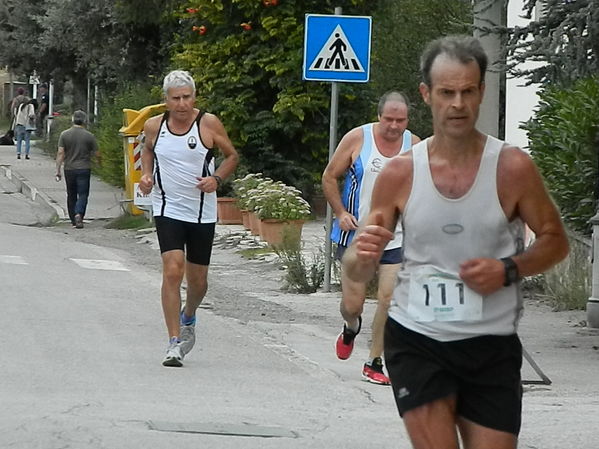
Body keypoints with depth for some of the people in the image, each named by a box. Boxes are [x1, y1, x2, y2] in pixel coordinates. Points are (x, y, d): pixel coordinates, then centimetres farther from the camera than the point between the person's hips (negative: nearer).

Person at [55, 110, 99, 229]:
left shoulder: (64, 135, -2)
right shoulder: (89, 136, -4)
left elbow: (60, 153, -5)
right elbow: (95, 153, 2)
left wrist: (58, 170, -3)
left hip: (69, 169, 2)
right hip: (84, 169, -2)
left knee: (71, 195, 13)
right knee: (83, 194, -1)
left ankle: (73, 220, 18)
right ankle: (79, 214, -23)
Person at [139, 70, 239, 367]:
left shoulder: (209, 124, -6)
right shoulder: (154, 126, -1)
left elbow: (232, 156, 5)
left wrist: (216, 179, -13)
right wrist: (146, 175, 2)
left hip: (202, 213, 0)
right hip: (168, 210, 0)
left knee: (198, 280, 10)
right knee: (172, 270, -19)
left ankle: (187, 318, 44)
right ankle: (174, 342, -15)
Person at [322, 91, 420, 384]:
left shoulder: (415, 146, 0)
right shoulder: (357, 139, -6)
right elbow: (329, 177, 3)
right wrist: (341, 212, -8)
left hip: (396, 237, 1)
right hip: (356, 235, -1)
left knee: (389, 299, -9)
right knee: (353, 302, 1)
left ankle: (374, 364, 3)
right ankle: (351, 328, 40)